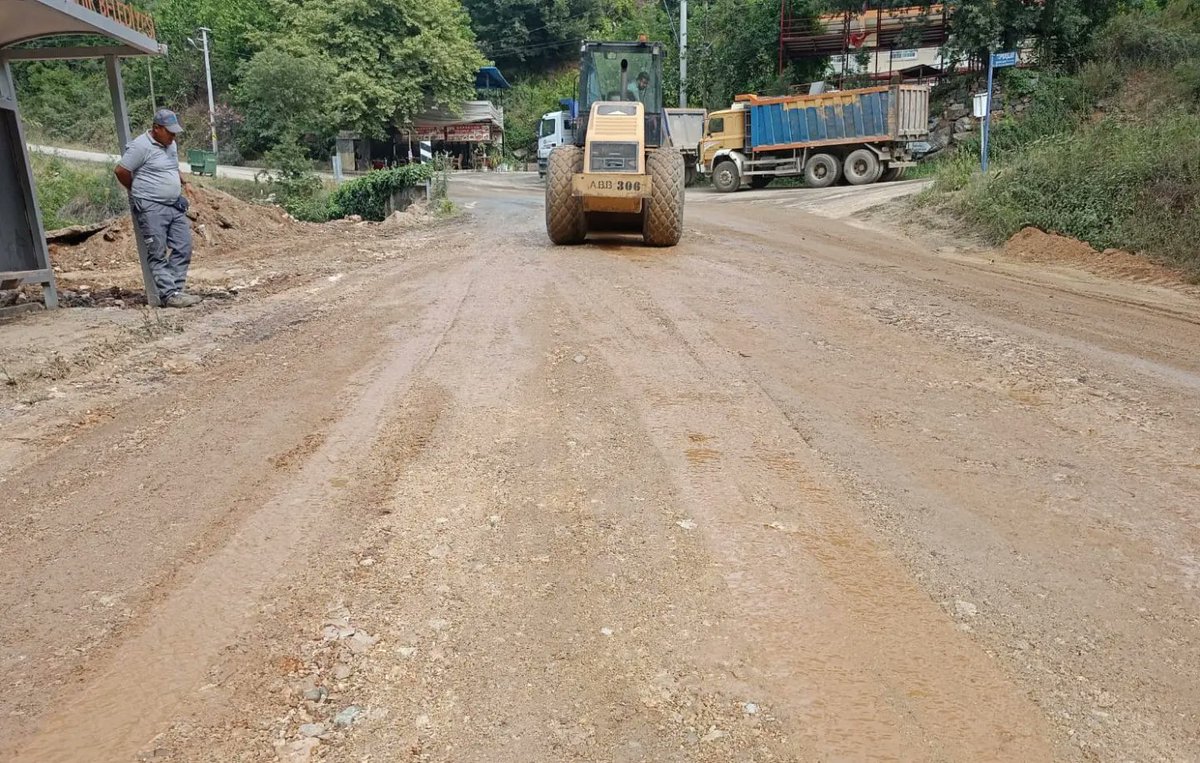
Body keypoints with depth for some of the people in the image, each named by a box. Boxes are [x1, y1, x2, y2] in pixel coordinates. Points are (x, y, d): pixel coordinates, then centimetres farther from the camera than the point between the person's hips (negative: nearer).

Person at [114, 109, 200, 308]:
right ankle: (169, 295, -6)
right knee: (158, 254, -4)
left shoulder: (171, 145, 15)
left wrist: (181, 180, 16)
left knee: (183, 248, 4)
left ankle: (176, 289, 10)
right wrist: (138, 191, 3)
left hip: (175, 206, 8)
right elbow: (121, 171, -11)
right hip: (151, 208, -8)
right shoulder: (141, 146, -12)